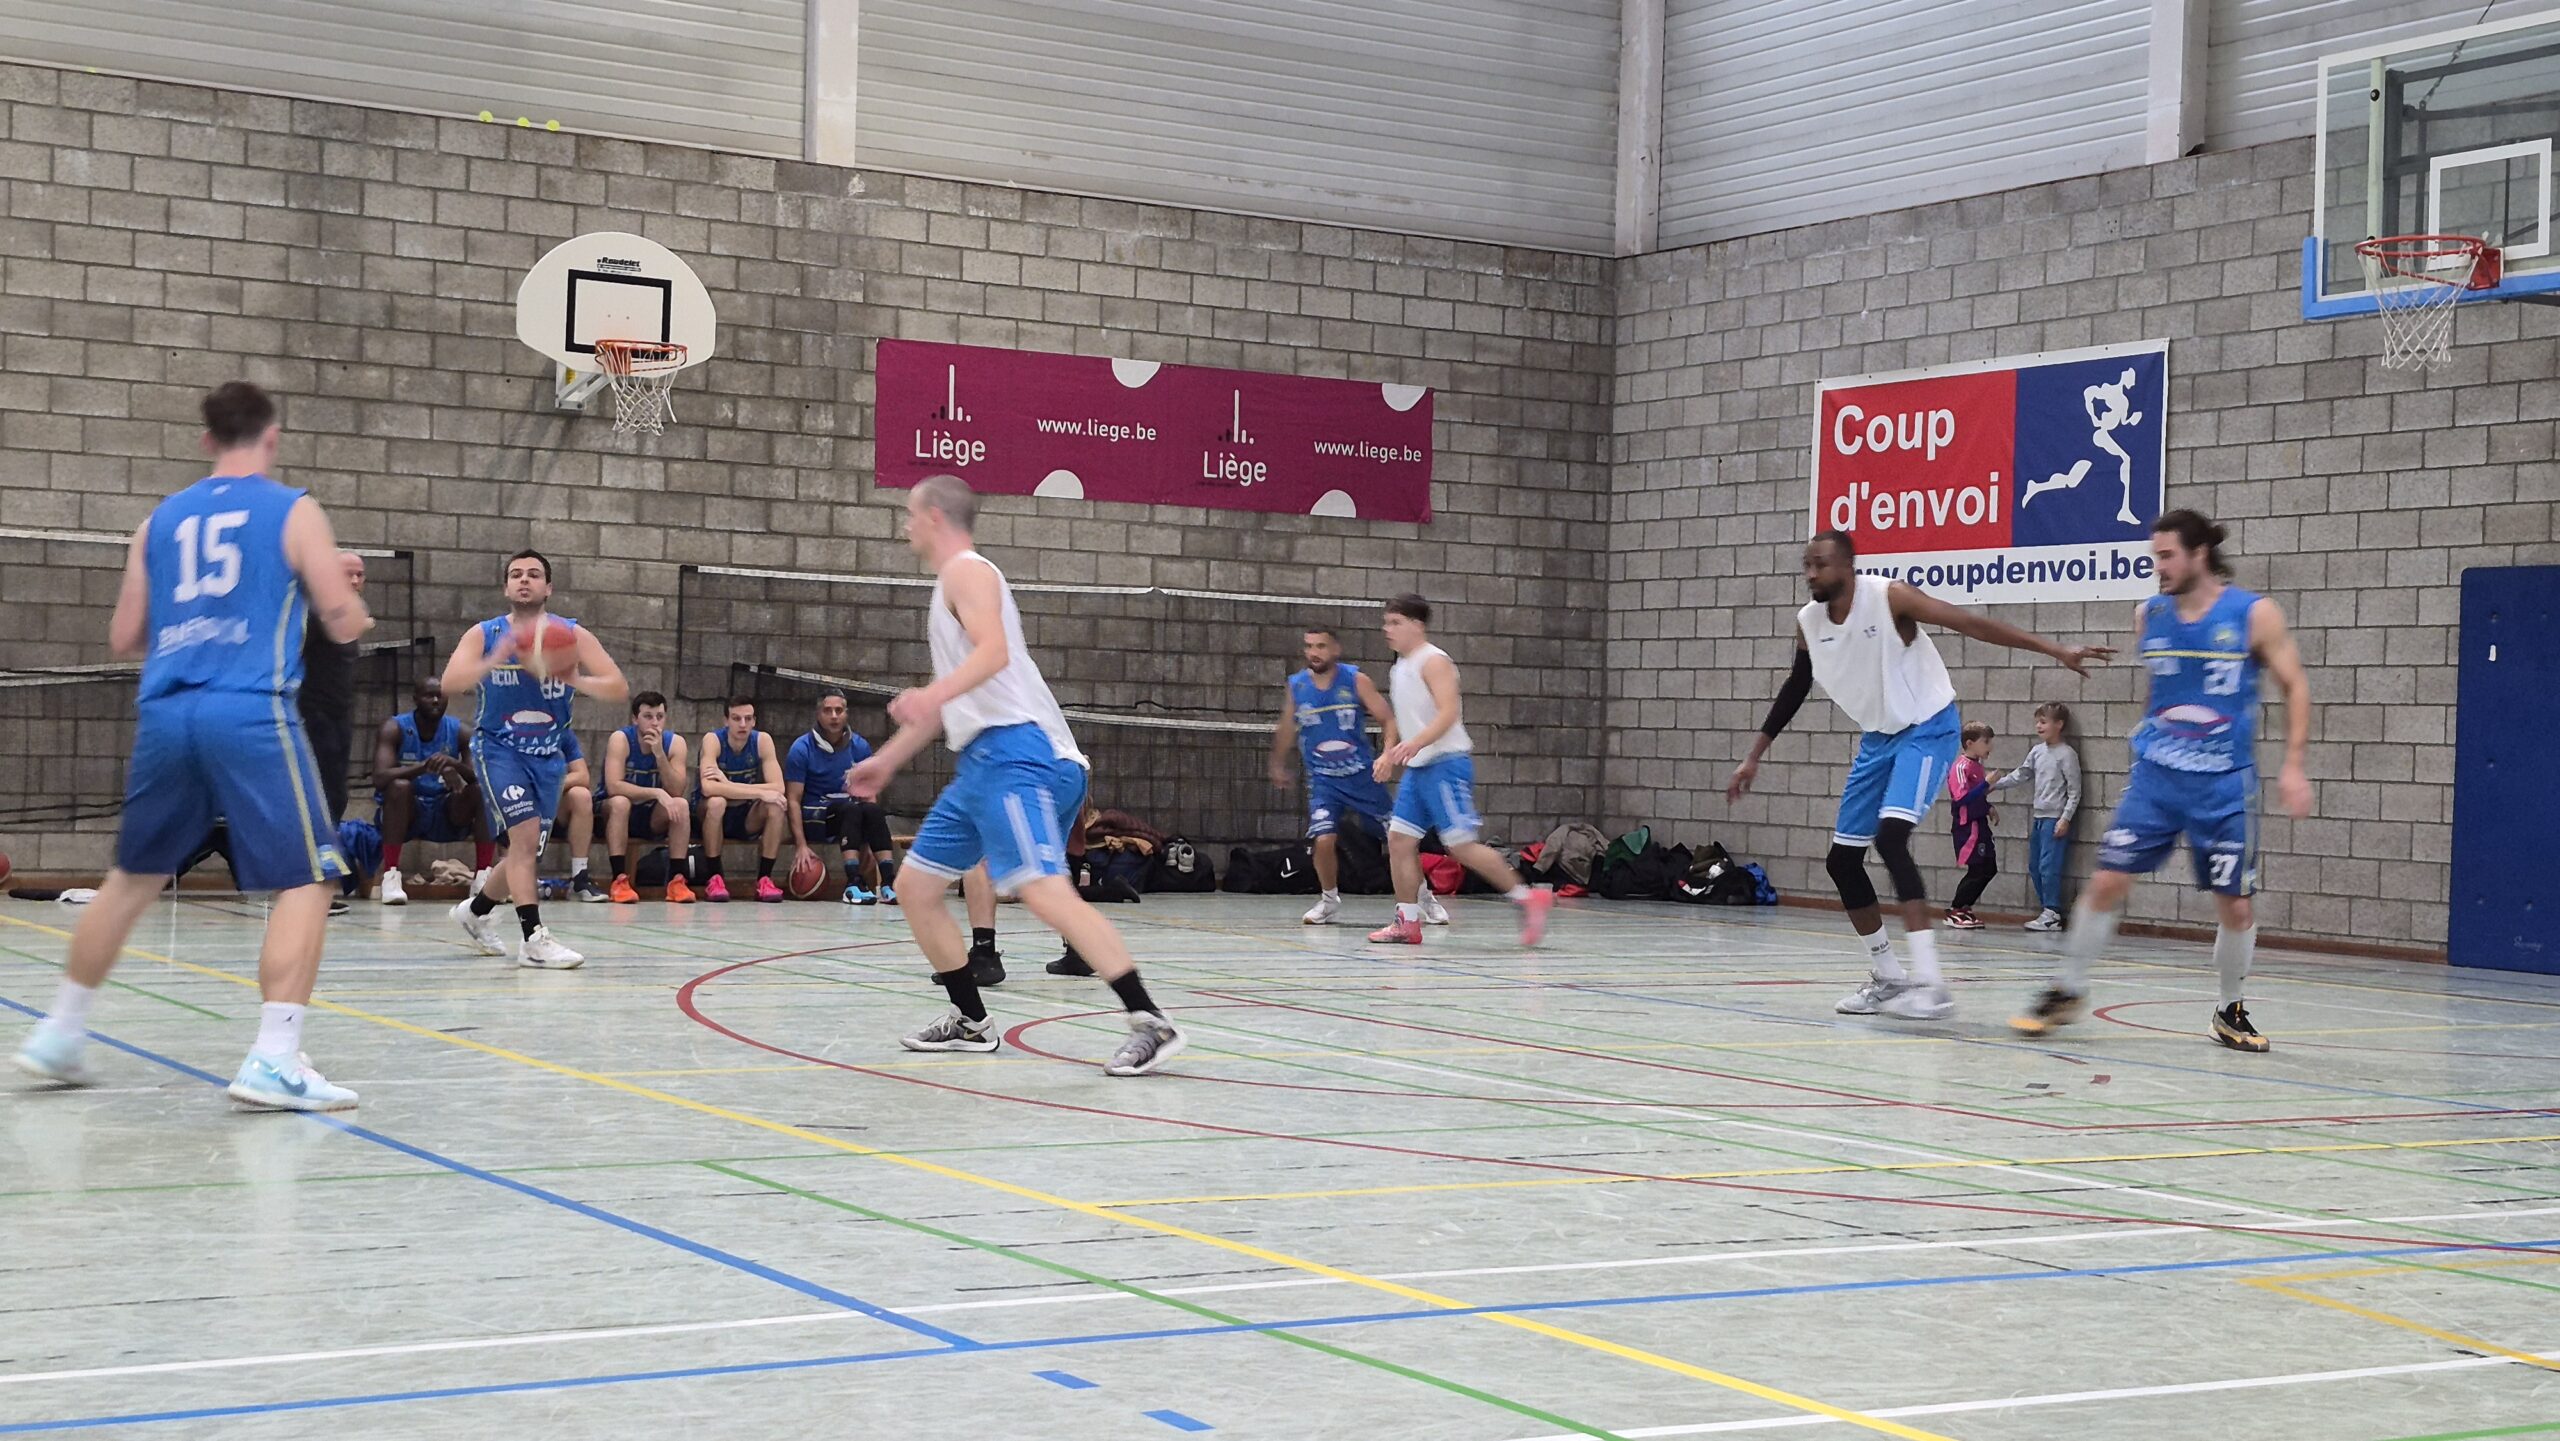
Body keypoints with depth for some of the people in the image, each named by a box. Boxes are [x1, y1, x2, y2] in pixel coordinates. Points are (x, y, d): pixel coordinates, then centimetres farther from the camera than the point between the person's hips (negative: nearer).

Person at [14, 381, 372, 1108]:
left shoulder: (162, 519, 16)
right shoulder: (293, 512, 3)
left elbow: (125, 638, 17)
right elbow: (344, 624, 0)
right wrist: (350, 598, 22)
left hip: (165, 713, 5)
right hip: (251, 713, -5)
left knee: (133, 876, 21)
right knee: (306, 881, -1)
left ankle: (58, 1035, 28)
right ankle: (273, 1061, -13)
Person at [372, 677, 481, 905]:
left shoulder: (458, 731, -1)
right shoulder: (394, 729, -10)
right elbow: (380, 778, -25)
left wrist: (453, 764, -31)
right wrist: (424, 767, -40)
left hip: (446, 814, 3)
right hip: (405, 812, -3)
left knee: (482, 791, -20)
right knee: (400, 786, -33)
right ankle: (390, 877, -34)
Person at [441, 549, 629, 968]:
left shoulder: (572, 635, -3)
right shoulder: (484, 635, -4)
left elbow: (618, 686, -10)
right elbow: (450, 682, -20)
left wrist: (575, 681, -29)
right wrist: (494, 661, -36)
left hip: (548, 755, 4)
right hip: (499, 748, -4)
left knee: (528, 852, 11)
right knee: (525, 832, -23)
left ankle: (475, 910, 38)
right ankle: (533, 939, -22)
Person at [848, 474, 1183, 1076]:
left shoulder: (967, 570, -3)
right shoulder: (954, 583, 27)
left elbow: (993, 650, -23)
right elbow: (951, 700, 35)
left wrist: (933, 694, -39)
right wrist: (886, 761, 38)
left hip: (1015, 750, -11)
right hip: (982, 761, 11)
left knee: (1045, 890, -24)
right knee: (915, 887, 13)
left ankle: (1151, 1024, -30)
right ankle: (971, 1021, 21)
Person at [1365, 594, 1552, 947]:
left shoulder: (1433, 661, -11)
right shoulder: (1400, 668, 17)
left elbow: (1448, 712, -23)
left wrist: (1414, 744, -34)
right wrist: (1390, 753, 15)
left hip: (1446, 763, -9)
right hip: (1417, 768, 9)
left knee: (1461, 844, -12)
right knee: (1399, 839, 3)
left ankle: (1527, 898, -4)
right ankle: (1408, 922, 7)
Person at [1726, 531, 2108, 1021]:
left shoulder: (1888, 597, -21)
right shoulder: (1809, 622, -2)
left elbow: (1971, 623, -23)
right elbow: (1796, 688, 15)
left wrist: (2056, 651, -27)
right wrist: (1754, 757, 17)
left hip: (1926, 728, -7)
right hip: (1878, 737, 8)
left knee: (1891, 836, -28)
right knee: (1842, 859, 5)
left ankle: (1929, 982, -31)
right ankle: (1888, 977, 20)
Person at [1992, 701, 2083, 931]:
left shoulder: (2066, 754, -9)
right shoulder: (2037, 752, 11)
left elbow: (2074, 791, -10)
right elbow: (2021, 775, 22)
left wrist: (2065, 819, -14)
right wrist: (1995, 784, 16)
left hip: (2056, 819, -8)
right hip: (2039, 817, 8)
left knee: (2048, 866, -11)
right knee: (2034, 867, 10)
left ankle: (2051, 914, -6)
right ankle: (2047, 911, 18)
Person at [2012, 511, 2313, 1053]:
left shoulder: (2254, 615, -7)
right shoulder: (2149, 615, 3)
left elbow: (2295, 687, -1)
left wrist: (2293, 765, -8)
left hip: (2223, 784, -2)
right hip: (2155, 775, 2)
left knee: (2236, 903, 1)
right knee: (2108, 882, -7)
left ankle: (2231, 1012, 22)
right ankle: (2068, 990, 9)